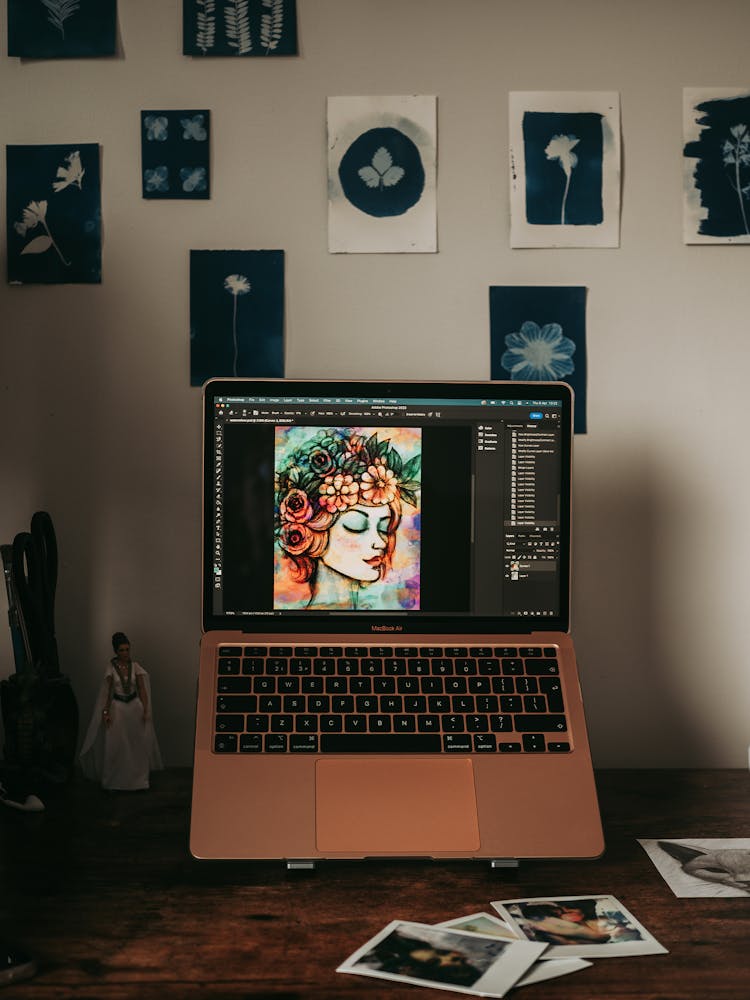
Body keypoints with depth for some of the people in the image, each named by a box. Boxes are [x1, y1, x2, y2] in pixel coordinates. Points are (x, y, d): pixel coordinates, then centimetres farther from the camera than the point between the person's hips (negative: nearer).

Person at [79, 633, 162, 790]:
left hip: (135, 707, 1)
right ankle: (115, 781, 14)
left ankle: (137, 778, 16)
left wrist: (146, 710, -9)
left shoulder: (135, 667, 0)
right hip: (117, 708, -1)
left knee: (138, 744, 2)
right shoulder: (111, 668, -3)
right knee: (115, 745, 1)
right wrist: (106, 712, -10)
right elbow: (107, 692, -2)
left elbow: (142, 689, -2)